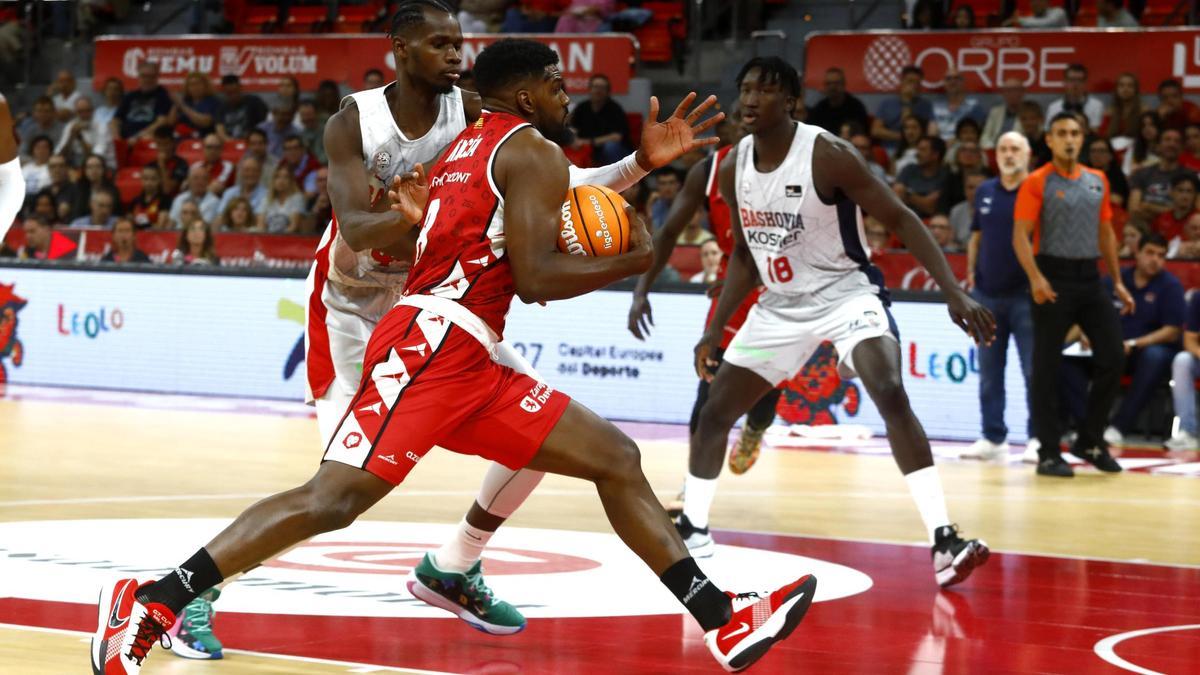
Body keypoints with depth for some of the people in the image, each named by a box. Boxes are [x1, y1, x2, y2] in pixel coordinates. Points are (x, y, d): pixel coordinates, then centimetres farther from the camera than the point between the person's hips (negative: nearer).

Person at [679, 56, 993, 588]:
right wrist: (715, 330, 9)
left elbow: (902, 221, -19)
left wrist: (954, 292, -28)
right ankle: (692, 527, 29)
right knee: (715, 410, 8)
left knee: (891, 394, -28)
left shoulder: (827, 155, -20)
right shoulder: (732, 169, -2)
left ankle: (943, 542, -30)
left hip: (845, 294, -6)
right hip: (781, 305, 6)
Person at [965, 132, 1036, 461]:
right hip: (987, 294, 5)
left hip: (1024, 294, -5)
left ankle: (1037, 436, 0)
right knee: (989, 371, 7)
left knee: (1034, 369, -5)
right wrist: (971, 273, 9)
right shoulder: (985, 192, 11)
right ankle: (993, 437, 12)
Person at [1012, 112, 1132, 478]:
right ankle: (1049, 453, 4)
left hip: (1090, 278, 5)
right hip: (1054, 278, -5)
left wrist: (1117, 282, 15)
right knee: (1047, 368, -2)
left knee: (1112, 358, 0)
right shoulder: (1037, 183, -5)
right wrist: (1035, 278, -25)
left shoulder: (1097, 181, 12)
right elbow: (1020, 236, -11)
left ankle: (1090, 440, 15)